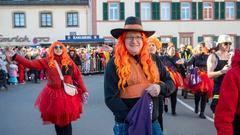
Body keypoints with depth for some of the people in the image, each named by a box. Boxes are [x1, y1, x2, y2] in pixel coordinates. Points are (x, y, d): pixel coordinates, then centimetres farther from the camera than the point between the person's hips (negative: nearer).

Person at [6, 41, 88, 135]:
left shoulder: (69, 61, 1)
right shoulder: (47, 61, 1)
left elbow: (78, 76, 2)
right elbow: (31, 64, -5)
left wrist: (83, 90, -1)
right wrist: (14, 57, -11)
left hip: (68, 94, 0)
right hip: (53, 94, 1)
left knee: (67, 120, 3)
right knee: (56, 120, 12)